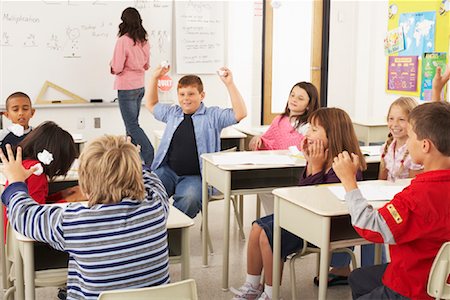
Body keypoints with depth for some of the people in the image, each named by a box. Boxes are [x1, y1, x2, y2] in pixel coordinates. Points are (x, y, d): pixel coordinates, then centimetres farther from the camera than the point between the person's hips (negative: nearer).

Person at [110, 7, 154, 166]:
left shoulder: (123, 41, -16)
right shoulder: (144, 41, 3)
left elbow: (116, 68, -15)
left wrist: (112, 66, 5)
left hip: (126, 88, -7)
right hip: (140, 86, 7)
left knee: (132, 126, -4)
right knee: (133, 123, 15)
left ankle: (151, 159, -12)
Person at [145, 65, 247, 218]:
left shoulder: (212, 115, 5)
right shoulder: (172, 113, 19)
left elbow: (240, 114, -7)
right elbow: (151, 104, 37)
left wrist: (229, 84, -13)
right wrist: (154, 78, 28)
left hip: (194, 176, -4)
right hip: (167, 171, 4)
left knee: (191, 198, -36)